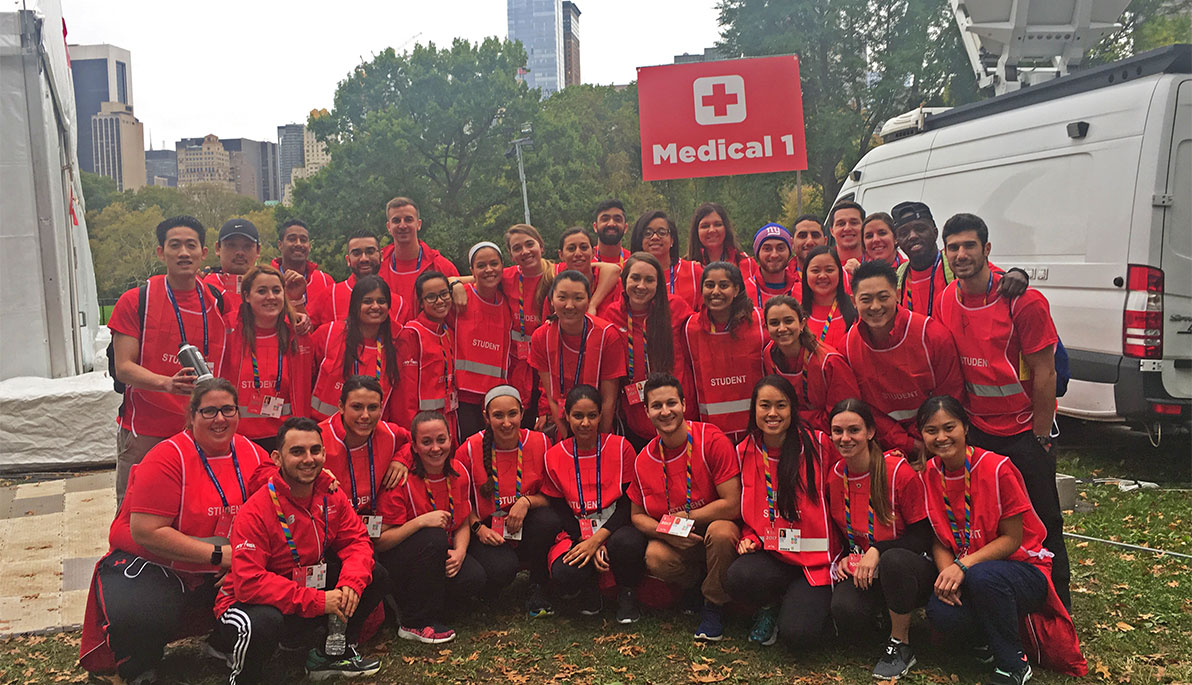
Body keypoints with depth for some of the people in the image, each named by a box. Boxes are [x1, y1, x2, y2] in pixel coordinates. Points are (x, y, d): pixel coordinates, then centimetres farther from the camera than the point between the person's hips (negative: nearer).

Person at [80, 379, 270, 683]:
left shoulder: (253, 455, -1)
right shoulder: (168, 458, -17)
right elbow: (147, 532, -22)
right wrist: (218, 554, -23)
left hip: (215, 577, 5)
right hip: (150, 564, -4)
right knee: (140, 617, -32)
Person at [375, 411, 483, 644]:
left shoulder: (458, 472, -3)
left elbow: (463, 525, 5)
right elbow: (380, 541, -20)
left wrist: (459, 552, -16)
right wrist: (421, 521, -32)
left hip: (441, 555, 5)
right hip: (397, 560, -5)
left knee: (474, 578, -23)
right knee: (434, 538, -35)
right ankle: (415, 624, -19)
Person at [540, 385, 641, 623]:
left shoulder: (621, 447, -2)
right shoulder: (554, 457, 2)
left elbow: (627, 504, -5)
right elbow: (560, 512, 2)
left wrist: (597, 539, -19)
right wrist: (587, 543, -15)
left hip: (614, 529, -1)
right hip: (575, 532, 1)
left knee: (625, 545, -37)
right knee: (564, 575, -32)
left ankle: (627, 593, -2)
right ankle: (589, 589, 8)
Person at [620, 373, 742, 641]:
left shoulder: (712, 440, -17)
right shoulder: (644, 460, -3)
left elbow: (732, 506, -20)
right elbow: (638, 515, 6)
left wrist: (682, 518, -12)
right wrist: (665, 531, -16)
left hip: (717, 526, -3)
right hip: (675, 542, 3)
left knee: (721, 531, -37)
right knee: (655, 559, -29)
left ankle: (714, 605, -8)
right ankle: (702, 586, 5)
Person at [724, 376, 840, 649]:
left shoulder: (818, 444, -3)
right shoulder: (743, 453, 6)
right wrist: (748, 539, -1)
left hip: (815, 557, -2)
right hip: (770, 554, 3)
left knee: (799, 634, -24)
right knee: (738, 578, -32)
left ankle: (813, 603, 12)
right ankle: (772, 606, 4)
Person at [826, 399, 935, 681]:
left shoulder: (898, 471, -15)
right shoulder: (835, 477, 1)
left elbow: (924, 535, -12)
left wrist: (877, 551, -24)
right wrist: (844, 559, -5)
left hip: (909, 567, -3)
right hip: (861, 572, 3)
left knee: (893, 560, -40)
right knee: (845, 610, -30)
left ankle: (901, 644, -14)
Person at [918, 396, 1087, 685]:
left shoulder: (996, 469, -17)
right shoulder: (929, 475, -2)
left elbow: (1012, 539, -14)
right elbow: (939, 540, 3)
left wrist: (963, 566, -25)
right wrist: (947, 573, -18)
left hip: (1024, 568, -3)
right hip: (964, 576, 4)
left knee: (983, 577, -39)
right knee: (940, 612, -30)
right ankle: (989, 639, 5)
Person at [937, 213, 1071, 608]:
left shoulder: (1023, 301, -16)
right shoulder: (946, 301, -1)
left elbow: (1044, 373, -13)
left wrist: (1040, 437, -11)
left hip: (1024, 431, -4)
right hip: (977, 431, 4)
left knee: (1042, 523, 3)